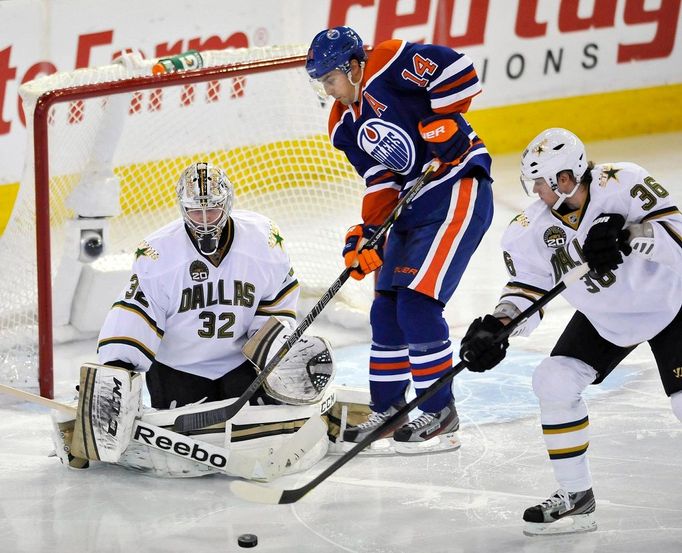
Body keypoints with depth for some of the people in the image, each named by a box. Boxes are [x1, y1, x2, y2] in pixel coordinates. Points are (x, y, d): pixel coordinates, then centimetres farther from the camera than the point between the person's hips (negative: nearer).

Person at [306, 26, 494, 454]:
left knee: (417, 303, -14)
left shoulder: (388, 65, -12)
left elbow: (458, 71, -18)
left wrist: (443, 122, -22)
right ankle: (387, 410, 23)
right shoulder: (345, 126, 11)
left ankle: (440, 414, -3)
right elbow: (382, 183, 5)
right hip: (412, 208, 9)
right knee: (386, 311, 9)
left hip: (458, 189, -9)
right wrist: (367, 233, -8)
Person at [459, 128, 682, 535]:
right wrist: (497, 326, -26)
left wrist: (627, 236, -44)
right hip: (603, 317, 5)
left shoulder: (623, 184, -28)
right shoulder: (535, 229, -13)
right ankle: (576, 497, 3)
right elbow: (527, 290, -9)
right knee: (555, 381, -9)